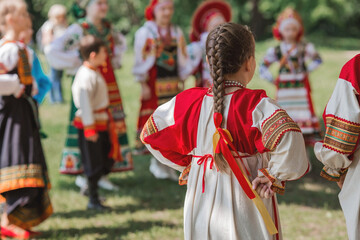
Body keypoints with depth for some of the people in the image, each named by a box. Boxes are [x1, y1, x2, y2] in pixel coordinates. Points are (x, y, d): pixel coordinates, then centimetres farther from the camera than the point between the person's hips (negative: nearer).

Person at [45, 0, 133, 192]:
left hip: (109, 83, 6)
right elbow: (52, 51, -20)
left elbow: (121, 43, 31)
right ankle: (82, 174, 6)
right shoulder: (78, 30, -11)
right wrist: (76, 63, -12)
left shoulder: (108, 28, 8)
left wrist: (115, 60, 14)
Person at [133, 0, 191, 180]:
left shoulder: (177, 32, 11)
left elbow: (182, 58, 15)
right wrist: (143, 84, -9)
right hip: (155, 83, -4)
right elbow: (141, 59, -4)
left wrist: (181, 81, 9)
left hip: (173, 83, 4)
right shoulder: (145, 32, -2)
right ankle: (156, 162, 5)